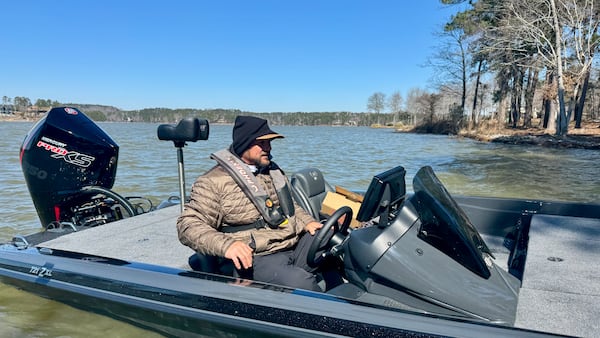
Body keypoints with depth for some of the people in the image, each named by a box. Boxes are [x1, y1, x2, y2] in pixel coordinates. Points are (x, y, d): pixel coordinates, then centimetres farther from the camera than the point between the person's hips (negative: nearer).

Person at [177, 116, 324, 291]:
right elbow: (188, 224, -10)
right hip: (258, 257, -7)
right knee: (300, 282, -32)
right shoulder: (215, 181, -5)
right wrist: (225, 245, -28)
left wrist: (307, 222, 11)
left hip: (298, 244, 8)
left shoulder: (274, 171, 19)